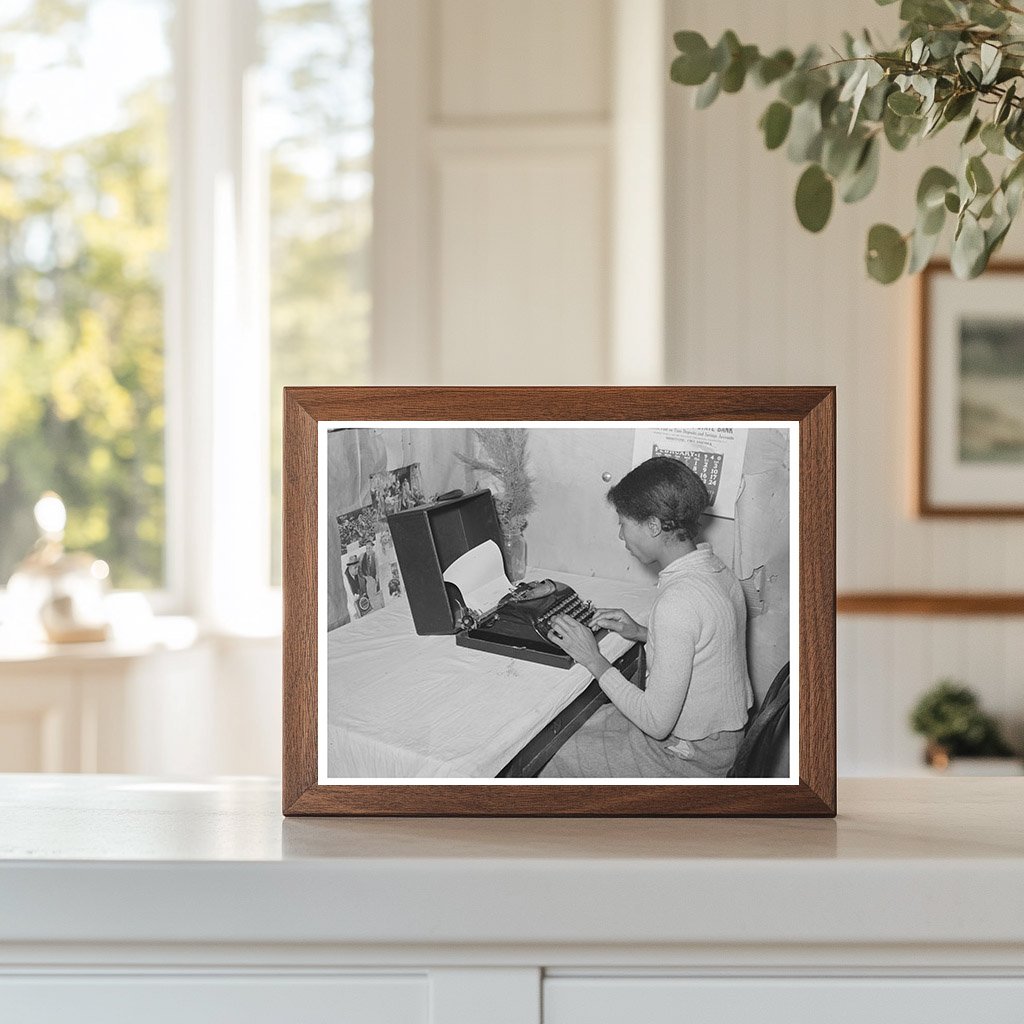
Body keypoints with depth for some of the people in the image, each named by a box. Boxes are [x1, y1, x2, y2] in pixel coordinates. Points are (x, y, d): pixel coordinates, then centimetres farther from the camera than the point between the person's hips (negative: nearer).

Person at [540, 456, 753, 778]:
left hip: (690, 757, -9)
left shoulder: (677, 603, -31)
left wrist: (593, 659, -17)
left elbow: (657, 723, -27)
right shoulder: (715, 568, -1)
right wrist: (642, 633, 7)